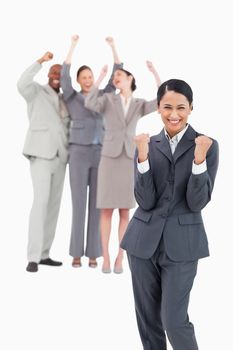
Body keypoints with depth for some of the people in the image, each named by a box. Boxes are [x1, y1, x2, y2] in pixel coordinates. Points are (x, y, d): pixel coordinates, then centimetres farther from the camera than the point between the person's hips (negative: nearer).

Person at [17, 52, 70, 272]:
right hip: (41, 154, -7)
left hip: (60, 156, 7)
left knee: (54, 204, 5)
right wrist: (41, 61, -24)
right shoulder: (37, 92, 2)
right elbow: (22, 84, -21)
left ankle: (44, 254, 11)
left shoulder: (64, 100, 21)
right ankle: (33, 258, -17)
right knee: (41, 201, -17)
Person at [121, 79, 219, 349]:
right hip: (144, 240, 3)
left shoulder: (207, 145, -3)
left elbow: (197, 203, -9)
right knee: (147, 318, 13)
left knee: (173, 320, -3)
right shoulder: (148, 145, 3)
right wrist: (143, 158, -19)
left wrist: (199, 159, -23)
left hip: (181, 243, -3)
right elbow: (146, 202, -6)